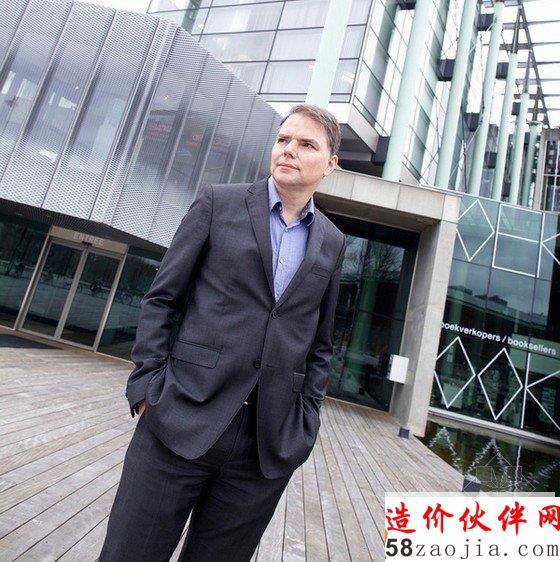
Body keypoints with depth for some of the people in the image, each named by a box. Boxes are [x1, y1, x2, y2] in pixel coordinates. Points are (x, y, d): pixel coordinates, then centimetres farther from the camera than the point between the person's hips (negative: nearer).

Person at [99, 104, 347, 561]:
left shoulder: (332, 243, 10)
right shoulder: (218, 203, 3)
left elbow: (320, 345, 13)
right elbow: (161, 300, 2)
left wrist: (304, 427, 6)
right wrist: (148, 384, -5)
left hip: (272, 444, 3)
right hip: (183, 421, -1)